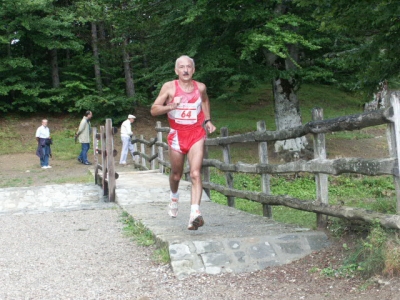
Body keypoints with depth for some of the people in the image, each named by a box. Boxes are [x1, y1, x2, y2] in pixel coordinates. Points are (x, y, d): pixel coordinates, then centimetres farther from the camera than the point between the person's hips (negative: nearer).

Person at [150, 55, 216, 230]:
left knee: (195, 174, -15)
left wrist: (207, 120, 13)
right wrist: (170, 106, -25)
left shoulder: (200, 87, 1)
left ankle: (195, 213, -24)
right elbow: (154, 110, -6)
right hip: (177, 135, 0)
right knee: (176, 174, 15)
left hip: (196, 135, 0)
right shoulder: (169, 87, -6)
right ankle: (174, 198, 47)